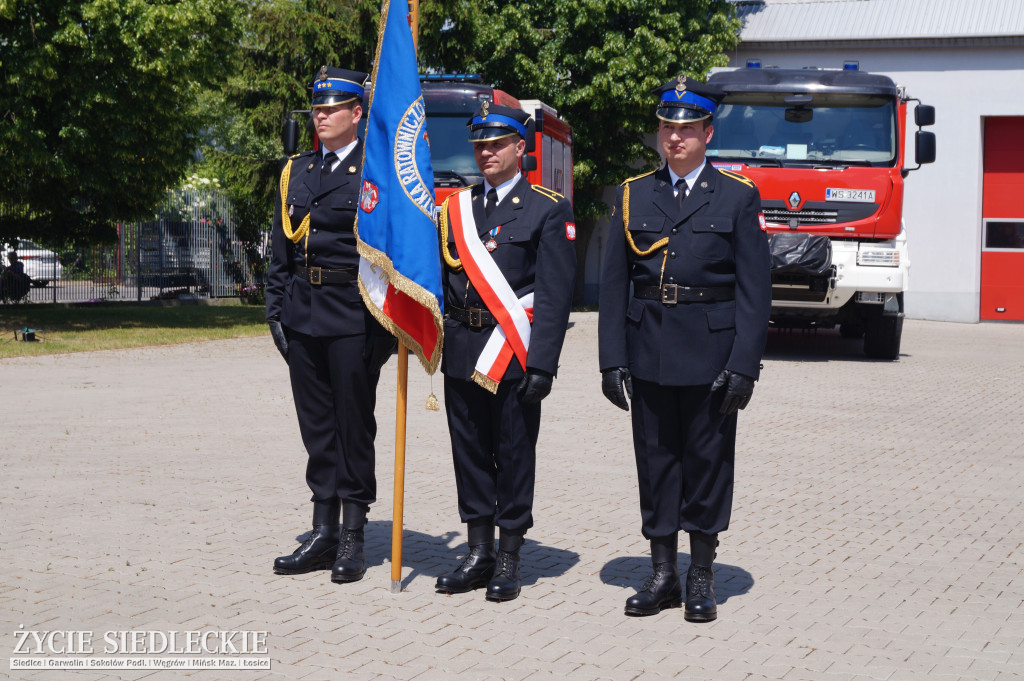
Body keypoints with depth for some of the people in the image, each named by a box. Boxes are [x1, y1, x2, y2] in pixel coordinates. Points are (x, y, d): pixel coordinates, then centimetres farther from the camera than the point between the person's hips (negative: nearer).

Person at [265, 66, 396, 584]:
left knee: (354, 424, 1)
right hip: (303, 314, 5)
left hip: (354, 316, -5)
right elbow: (280, 249, 15)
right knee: (316, 424, 9)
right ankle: (323, 533, 17)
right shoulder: (295, 172, 14)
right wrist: (276, 310, 7)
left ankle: (352, 538, 9)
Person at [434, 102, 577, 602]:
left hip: (515, 353, -5)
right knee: (470, 453, 9)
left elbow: (555, 293, -8)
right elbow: (439, 282, 15)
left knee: (514, 454, 2)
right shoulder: (455, 208, 13)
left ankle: (508, 561, 11)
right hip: (462, 351, 5)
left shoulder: (548, 209, -2)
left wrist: (542, 363, -15)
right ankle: (479, 555, 20)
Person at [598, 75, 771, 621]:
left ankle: (701, 578, 16)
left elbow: (755, 290, -2)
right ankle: (663, 575, 18)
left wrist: (743, 365, -10)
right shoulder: (633, 196, 8)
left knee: (708, 463, 4)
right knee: (655, 462, 7)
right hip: (648, 355, 2)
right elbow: (613, 284, 7)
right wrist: (612, 359, -1)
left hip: (710, 354, -2)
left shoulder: (738, 197, 2)